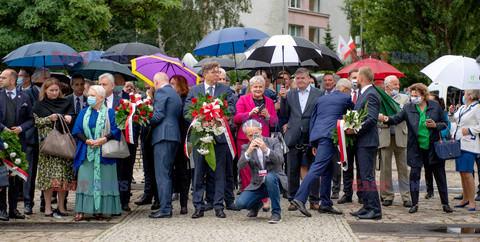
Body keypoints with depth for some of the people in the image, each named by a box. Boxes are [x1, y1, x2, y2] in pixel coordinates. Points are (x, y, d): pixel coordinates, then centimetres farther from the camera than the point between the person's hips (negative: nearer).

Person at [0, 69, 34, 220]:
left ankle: (13, 208, 13)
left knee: (16, 175, 6)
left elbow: (31, 119, 10)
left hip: (18, 140, 2)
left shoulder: (24, 98, 8)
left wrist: (21, 128, -6)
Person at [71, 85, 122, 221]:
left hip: (104, 153, -2)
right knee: (85, 180, -4)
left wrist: (104, 140, -19)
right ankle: (81, 211, -5)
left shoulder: (110, 113, 6)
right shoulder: (84, 113, 13)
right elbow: (77, 131, 6)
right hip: (86, 153, 2)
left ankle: (99, 211, 2)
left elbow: (116, 130, -3)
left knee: (102, 180, -3)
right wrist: (87, 141, -12)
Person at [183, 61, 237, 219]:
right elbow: (186, 111, 3)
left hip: (219, 134, 0)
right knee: (199, 173, 3)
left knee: (220, 173, 3)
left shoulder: (225, 89, 8)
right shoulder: (194, 90, 8)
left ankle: (218, 206, 9)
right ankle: (198, 207, 10)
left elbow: (232, 108, 0)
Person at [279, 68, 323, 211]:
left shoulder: (318, 94, 5)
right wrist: (283, 99, -4)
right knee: (292, 170, 4)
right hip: (294, 138, 2)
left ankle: (314, 200, 11)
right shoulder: (290, 95, 11)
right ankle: (293, 200, 13)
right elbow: (284, 114, 9)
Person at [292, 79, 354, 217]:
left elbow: (312, 121, 22)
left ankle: (326, 204, 12)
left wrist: (313, 144, 22)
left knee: (328, 170, 13)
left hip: (317, 135, 7)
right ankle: (300, 198, -25)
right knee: (318, 168, -14)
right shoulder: (345, 98, 7)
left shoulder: (321, 99, 24)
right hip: (330, 135, -7)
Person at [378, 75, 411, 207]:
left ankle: (406, 197, 6)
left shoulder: (404, 98, 11)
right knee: (385, 168, 3)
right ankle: (387, 196, 12)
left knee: (403, 168, 1)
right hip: (385, 138, -1)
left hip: (401, 137, 1)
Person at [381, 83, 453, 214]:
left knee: (440, 175, 5)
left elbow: (444, 123, 7)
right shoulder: (408, 108, 1)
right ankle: (414, 204, 9)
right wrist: (388, 119, -31)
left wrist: (435, 125, -13)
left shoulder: (435, 106, 1)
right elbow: (397, 118, -11)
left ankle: (445, 203, 16)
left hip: (433, 146, 0)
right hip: (416, 148, 0)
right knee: (414, 174, -2)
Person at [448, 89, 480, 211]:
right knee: (462, 172, 9)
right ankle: (465, 199, 18)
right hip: (458, 142, 8)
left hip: (469, 145, -8)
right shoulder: (462, 107, 16)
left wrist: (469, 130, -16)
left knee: (467, 173, -11)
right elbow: (453, 120, 28)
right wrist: (451, 113, 9)